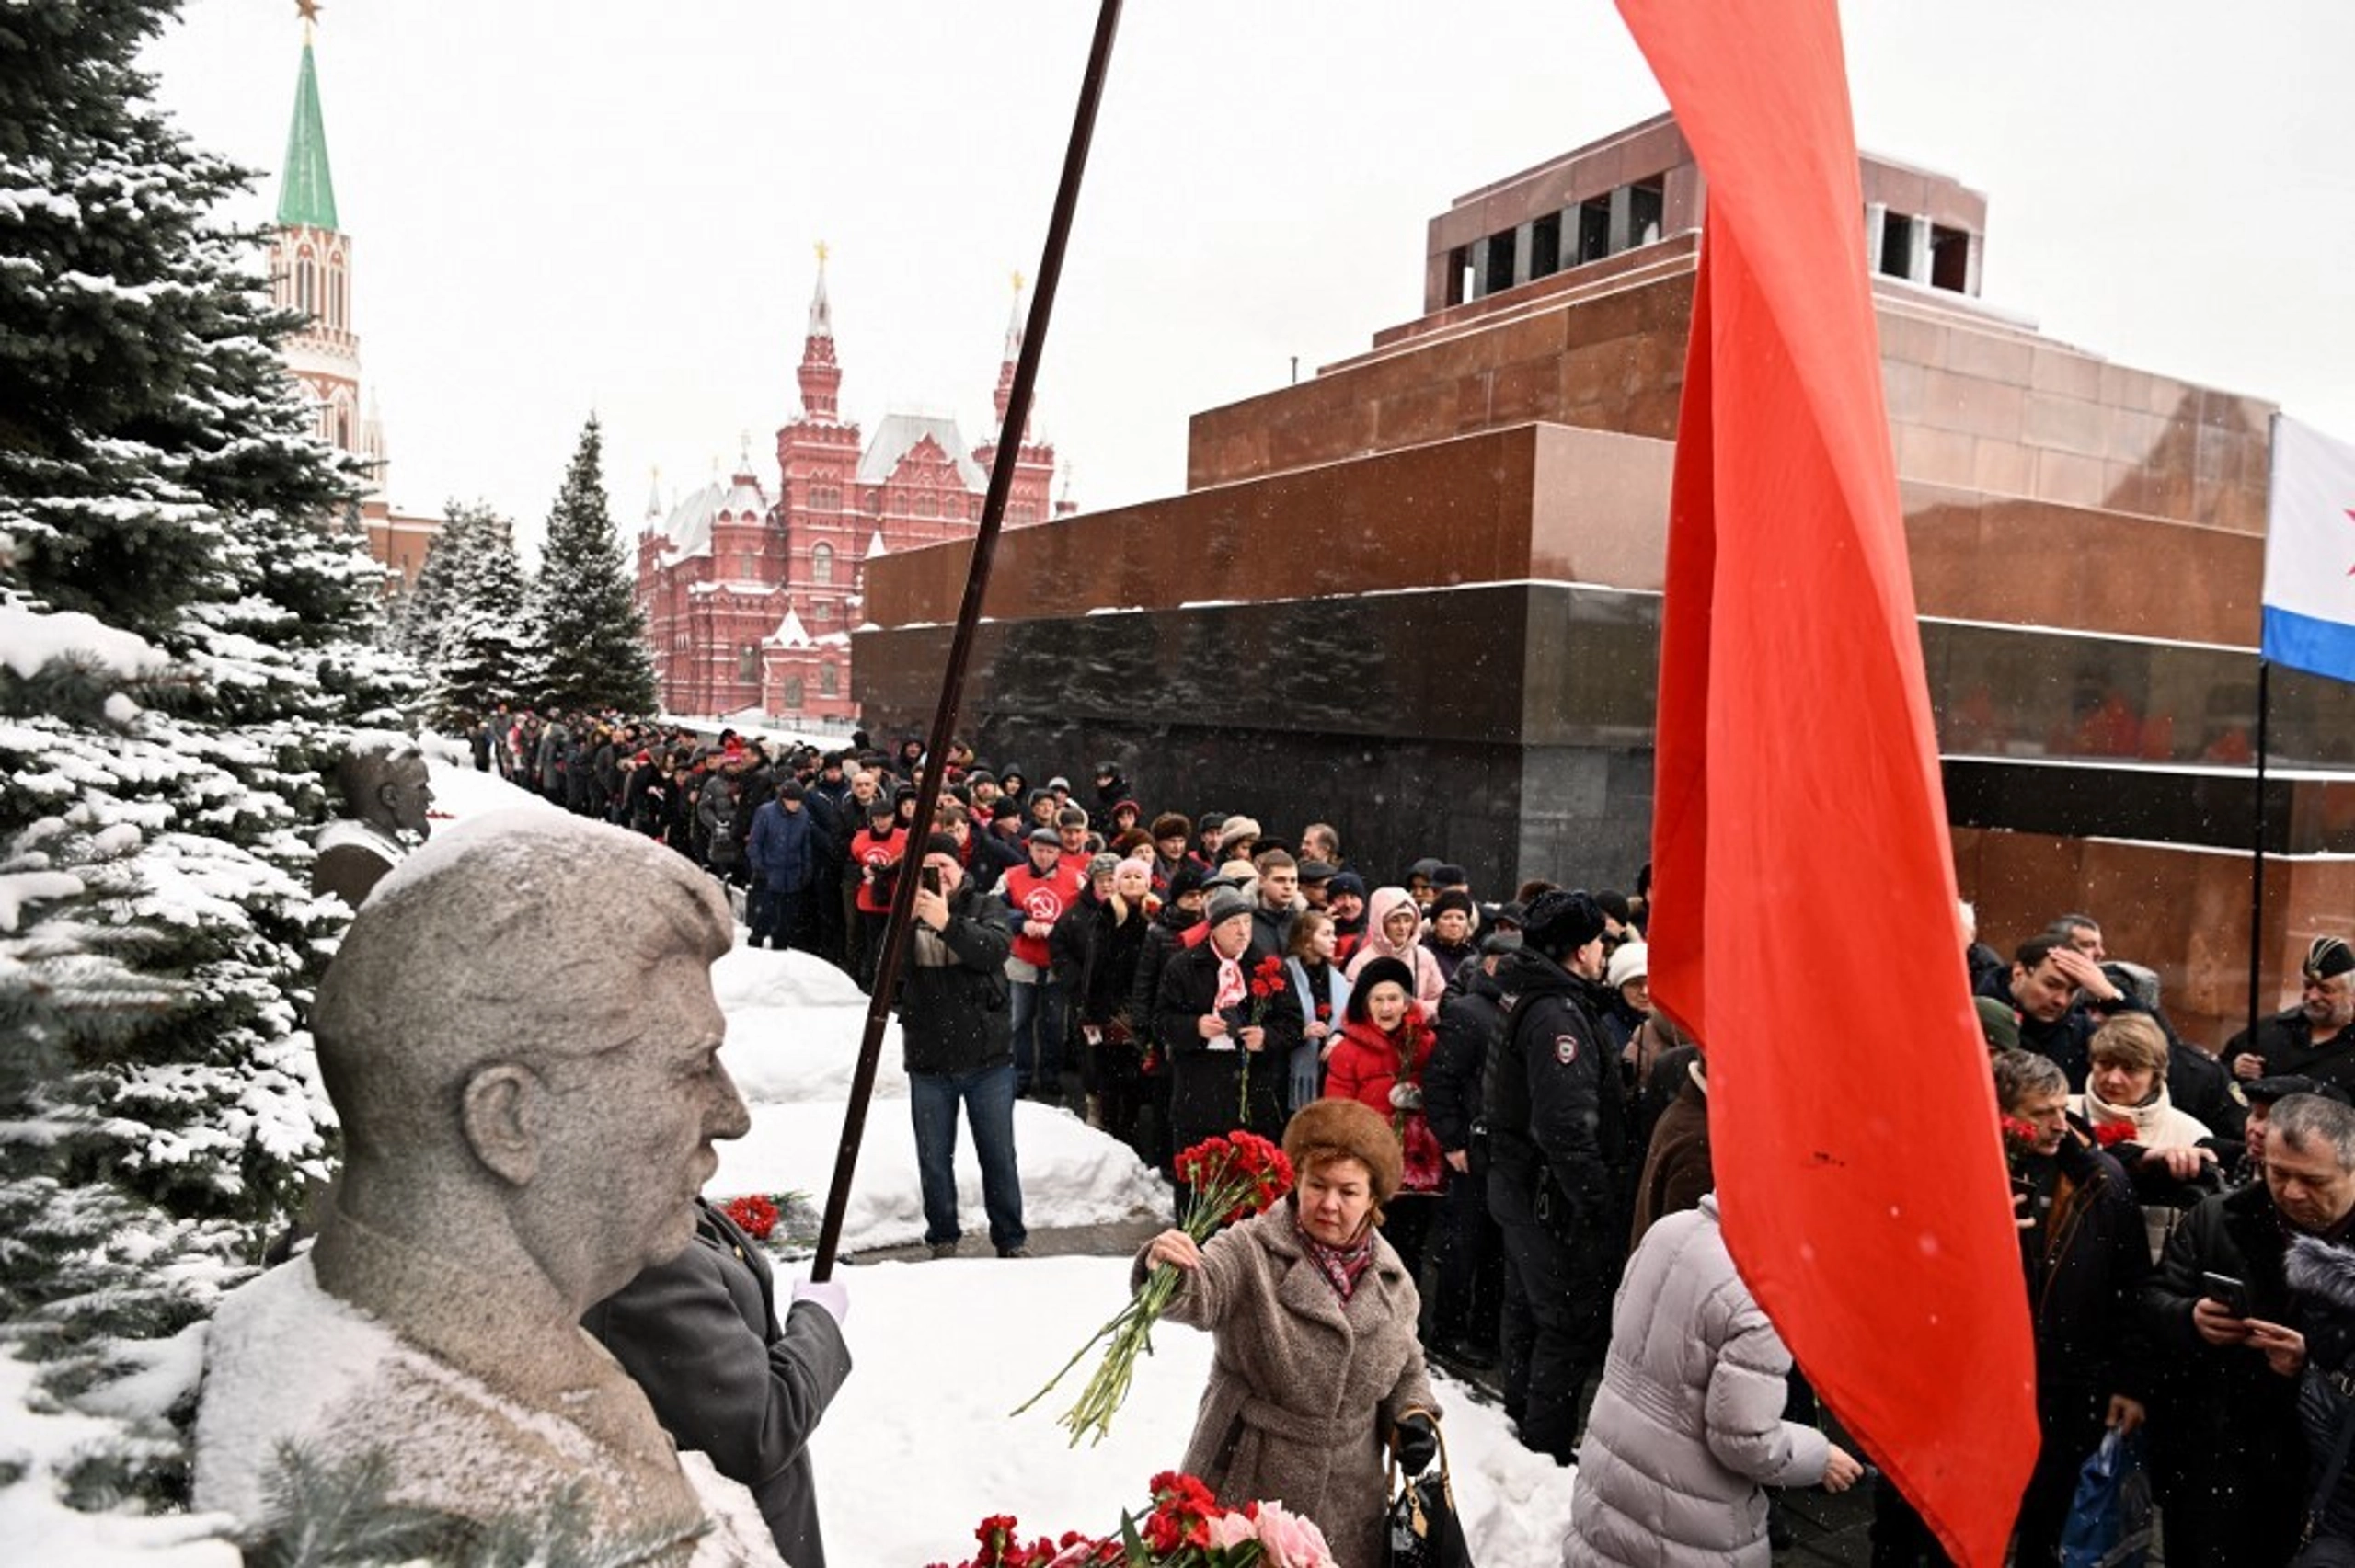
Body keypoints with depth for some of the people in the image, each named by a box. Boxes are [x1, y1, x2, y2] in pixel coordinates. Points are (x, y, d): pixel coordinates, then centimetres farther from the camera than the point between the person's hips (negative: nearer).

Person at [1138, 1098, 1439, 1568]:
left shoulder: (1390, 1280, 3)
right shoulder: (1252, 1250, -13)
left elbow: (1407, 1367, 17)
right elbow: (1200, 1293, -31)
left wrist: (1414, 1413, -2)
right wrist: (1168, 1274, -52)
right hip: (1244, 1487, -4)